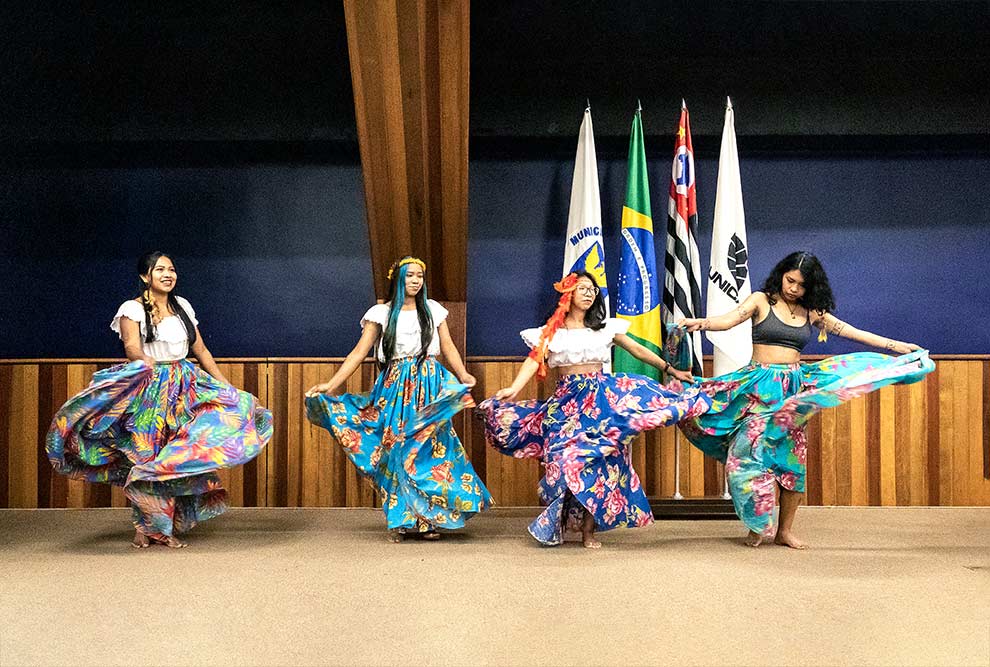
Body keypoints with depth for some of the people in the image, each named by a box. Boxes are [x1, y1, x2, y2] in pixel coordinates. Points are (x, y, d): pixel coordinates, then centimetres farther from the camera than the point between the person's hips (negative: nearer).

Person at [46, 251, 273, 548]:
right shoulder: (133, 309, -3)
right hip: (148, 390, -5)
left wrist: (226, 387, 14)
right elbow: (132, 346, -20)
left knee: (176, 458, 1)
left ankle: (167, 527, 10)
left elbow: (201, 350, 15)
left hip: (184, 387, 5)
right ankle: (145, 526, 10)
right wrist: (146, 362, -42)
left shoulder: (182, 306, 12)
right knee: (147, 456, -4)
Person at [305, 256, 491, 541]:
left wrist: (463, 375, -12)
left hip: (429, 386, 1)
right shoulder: (382, 313, 4)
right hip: (396, 389, -1)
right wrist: (331, 385, -10)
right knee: (396, 450, -2)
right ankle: (400, 520, 6)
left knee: (428, 448, -2)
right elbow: (359, 352, 0)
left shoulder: (433, 309, 10)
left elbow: (448, 347, 7)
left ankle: (428, 518, 5)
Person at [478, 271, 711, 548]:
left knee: (599, 458, -6)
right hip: (568, 399, -1)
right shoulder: (552, 331, 6)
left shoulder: (606, 328, 12)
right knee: (568, 455, -10)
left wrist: (671, 370, 17)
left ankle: (589, 528, 0)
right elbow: (534, 360, -8)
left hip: (603, 394, 1)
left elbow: (639, 350, 17)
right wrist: (514, 388, -25)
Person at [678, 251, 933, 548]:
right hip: (760, 386, -3)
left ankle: (784, 530, 12)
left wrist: (897, 346, 10)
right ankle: (758, 526, 3)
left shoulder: (812, 312, 10)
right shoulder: (761, 301, 1)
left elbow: (852, 332, 12)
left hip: (794, 388, 3)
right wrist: (700, 323, -34)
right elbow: (731, 319, -14)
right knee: (751, 450, -11)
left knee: (793, 457, 1)